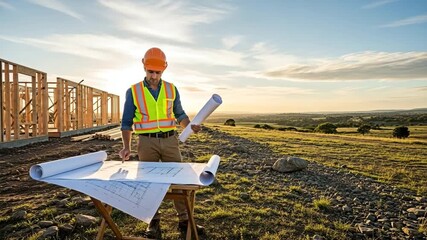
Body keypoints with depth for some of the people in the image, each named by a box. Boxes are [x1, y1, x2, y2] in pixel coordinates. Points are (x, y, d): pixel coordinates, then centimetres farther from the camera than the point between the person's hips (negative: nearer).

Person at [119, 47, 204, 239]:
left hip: (170, 140, 2)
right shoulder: (133, 91, 1)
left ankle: (184, 220, 17)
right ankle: (154, 223, 21)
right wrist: (126, 146, -8)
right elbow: (126, 122, 3)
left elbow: (180, 114, 15)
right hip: (147, 142, -1)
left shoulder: (171, 89, 6)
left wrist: (191, 126, -4)